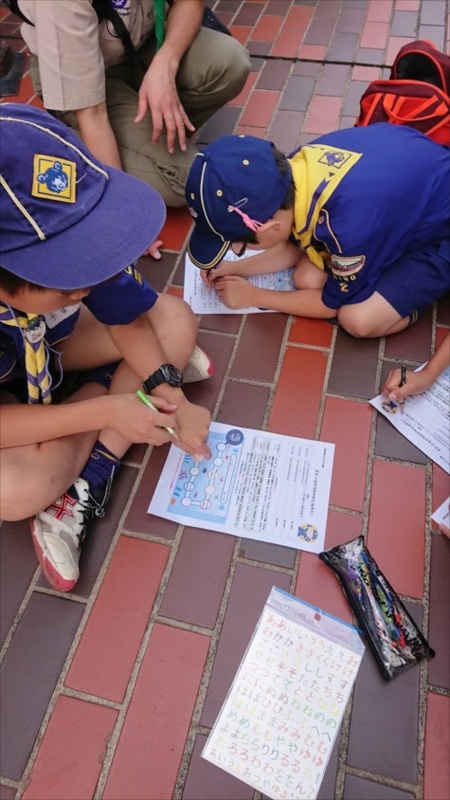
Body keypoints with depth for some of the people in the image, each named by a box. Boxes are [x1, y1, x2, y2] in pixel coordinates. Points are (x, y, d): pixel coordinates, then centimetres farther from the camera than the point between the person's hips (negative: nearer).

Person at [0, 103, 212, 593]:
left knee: (177, 322, -12)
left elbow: (126, 319, -13)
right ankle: (98, 384, -2)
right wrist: (106, 408, -30)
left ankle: (80, 493, -13)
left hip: (48, 343, 5)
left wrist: (170, 397, -23)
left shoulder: (65, 251, -31)